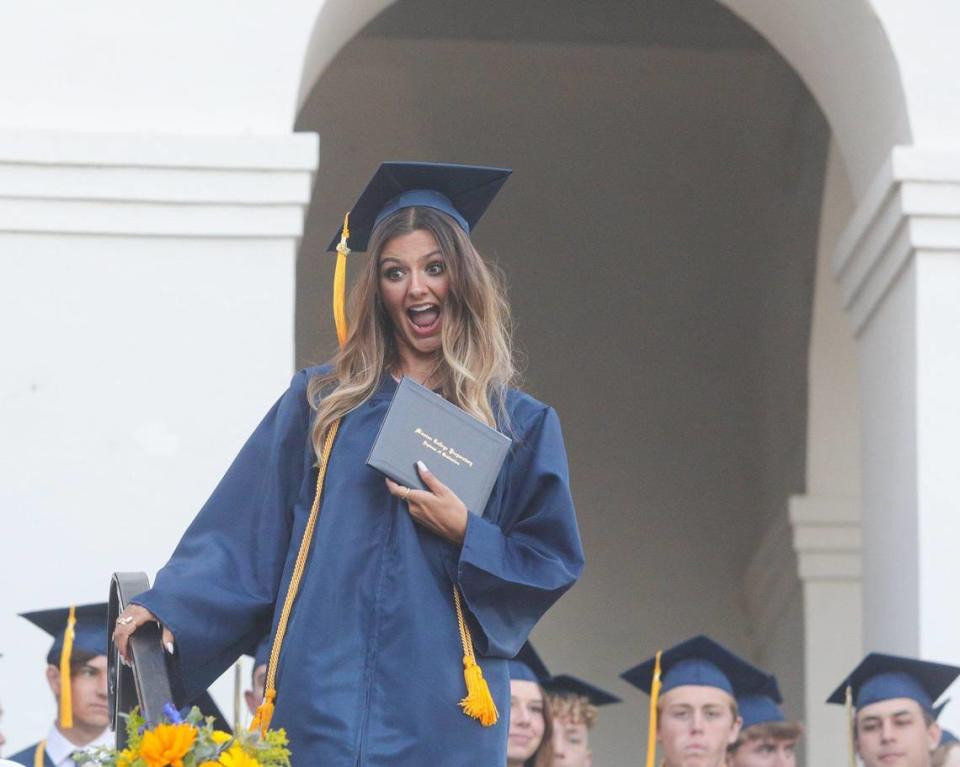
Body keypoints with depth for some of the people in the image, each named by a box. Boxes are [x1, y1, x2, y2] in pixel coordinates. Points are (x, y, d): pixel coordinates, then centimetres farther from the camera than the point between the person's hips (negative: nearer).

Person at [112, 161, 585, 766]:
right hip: (321, 691, 1)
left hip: (441, 713, -1)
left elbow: (554, 564, 5)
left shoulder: (521, 423, 8)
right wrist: (168, 609, -6)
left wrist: (464, 533, -11)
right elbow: (243, 533, 7)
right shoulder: (322, 403, 11)